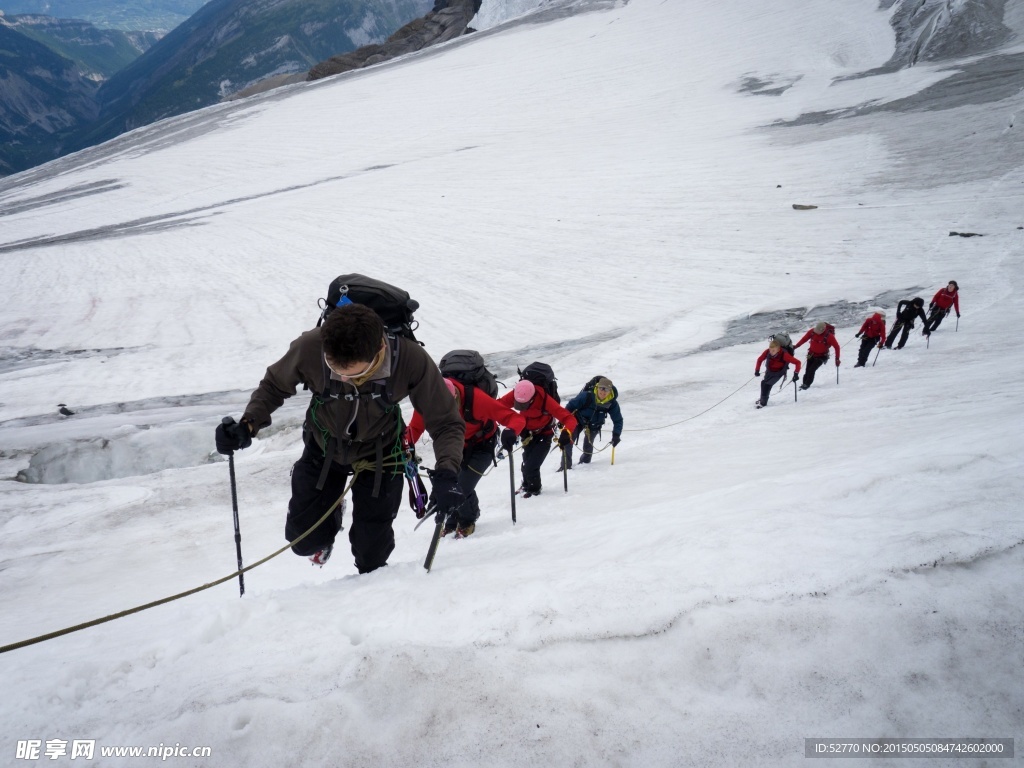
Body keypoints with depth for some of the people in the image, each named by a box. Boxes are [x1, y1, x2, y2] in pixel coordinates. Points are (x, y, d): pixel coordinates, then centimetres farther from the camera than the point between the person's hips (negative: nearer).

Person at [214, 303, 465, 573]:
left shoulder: (411, 360, -37)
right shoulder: (310, 347, -34)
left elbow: (446, 422, -26)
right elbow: (274, 387, -12)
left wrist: (446, 474, -43)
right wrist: (248, 424, -29)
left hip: (378, 455, -1)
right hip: (323, 447, 1)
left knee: (371, 553, 7)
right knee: (303, 540, 10)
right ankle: (329, 523, 48)